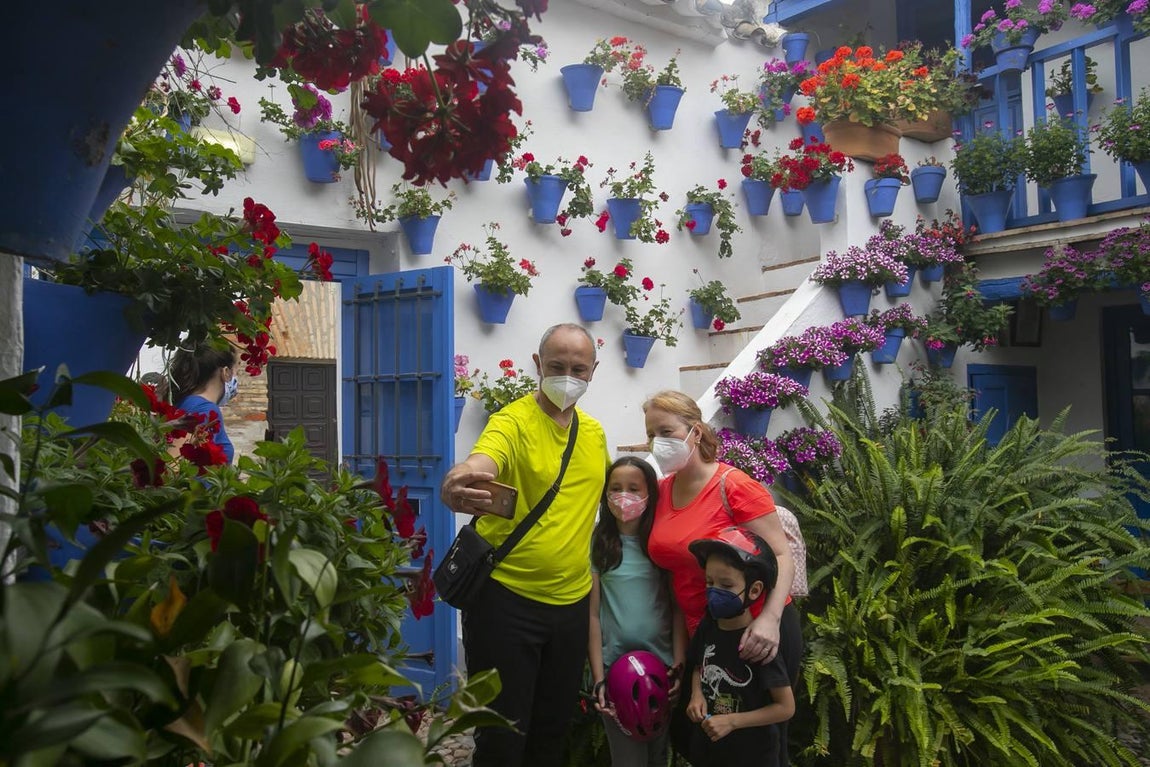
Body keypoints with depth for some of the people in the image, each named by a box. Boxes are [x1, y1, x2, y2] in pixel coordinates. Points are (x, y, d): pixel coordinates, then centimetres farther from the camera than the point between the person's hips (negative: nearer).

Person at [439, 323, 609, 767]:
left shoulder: (594, 432, 6)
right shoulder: (513, 422, -14)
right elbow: (476, 467, -36)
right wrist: (456, 487, -56)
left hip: (572, 601, 6)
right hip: (506, 598, -6)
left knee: (553, 729, 19)